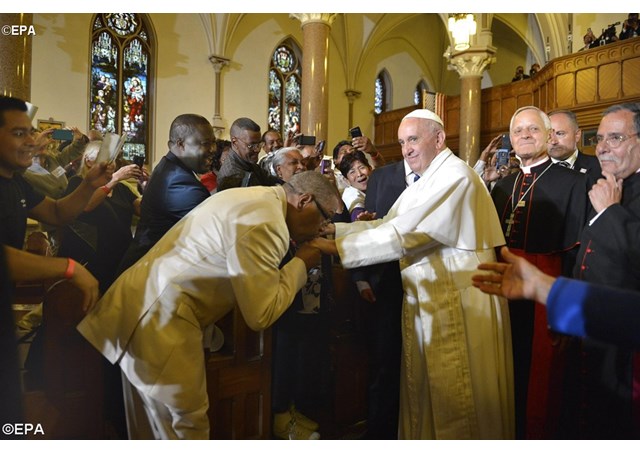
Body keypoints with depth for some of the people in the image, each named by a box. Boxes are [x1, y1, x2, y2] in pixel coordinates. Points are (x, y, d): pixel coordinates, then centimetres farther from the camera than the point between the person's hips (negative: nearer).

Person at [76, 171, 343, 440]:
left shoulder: (252, 197, 9)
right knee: (186, 429, 3)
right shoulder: (264, 220, -22)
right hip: (161, 320, -10)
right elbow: (261, 314, -18)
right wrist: (301, 264, -6)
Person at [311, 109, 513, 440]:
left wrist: (336, 247, -22)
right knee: (426, 392, 18)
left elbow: (404, 234, -25)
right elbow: (387, 224, 7)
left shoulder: (454, 176, -17)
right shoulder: (428, 179, 15)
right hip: (429, 299, 9)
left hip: (458, 304, -9)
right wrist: (332, 228, -4)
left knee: (455, 399, 7)